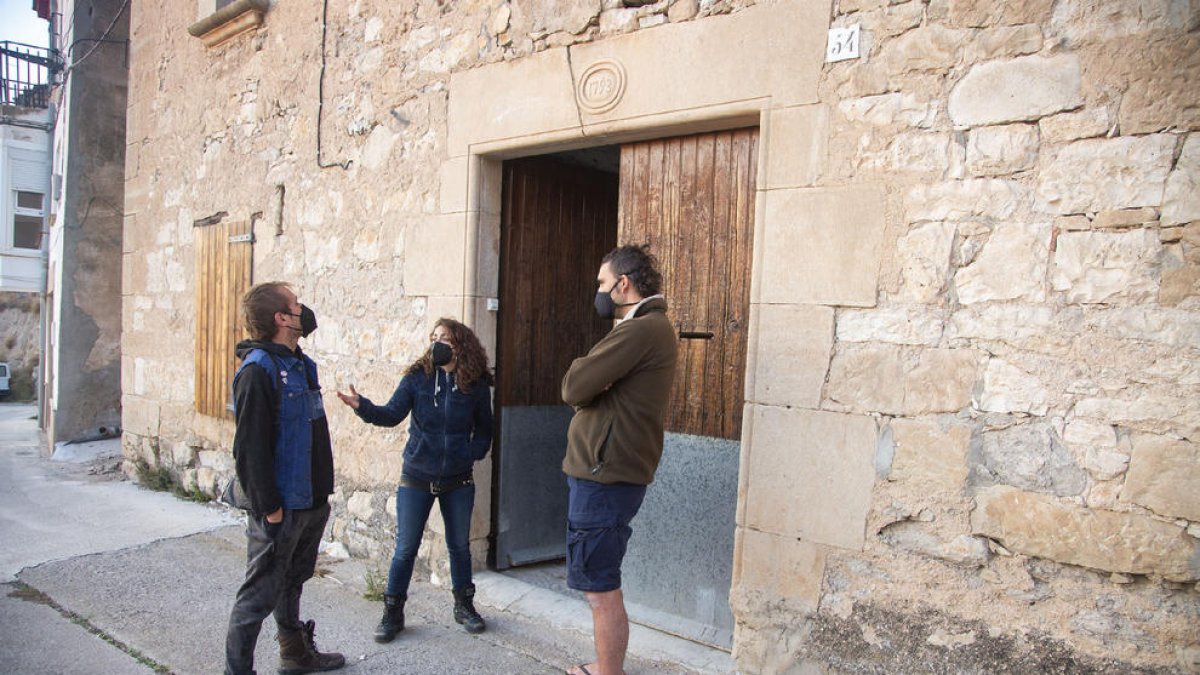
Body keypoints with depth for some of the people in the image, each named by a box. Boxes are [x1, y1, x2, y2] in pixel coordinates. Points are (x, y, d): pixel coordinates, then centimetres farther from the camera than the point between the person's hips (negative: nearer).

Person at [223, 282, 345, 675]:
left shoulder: (300, 363, 10)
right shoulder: (258, 370, -18)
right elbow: (250, 447, -21)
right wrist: (268, 506, -21)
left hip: (311, 501, 9)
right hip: (281, 506, -9)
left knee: (292, 581, 23)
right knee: (260, 593, 2)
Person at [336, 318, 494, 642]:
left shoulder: (476, 385, -5)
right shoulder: (417, 377, -6)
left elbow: (483, 430, 7)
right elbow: (392, 414, -16)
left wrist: (472, 454, -6)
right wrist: (363, 406, -32)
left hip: (458, 481, 1)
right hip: (416, 478, -1)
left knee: (460, 545, 14)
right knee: (405, 548, 6)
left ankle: (464, 606, 33)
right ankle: (393, 612, 22)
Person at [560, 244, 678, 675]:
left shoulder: (641, 330, -18)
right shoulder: (649, 328, 16)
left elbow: (573, 388, -20)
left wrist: (583, 369, 1)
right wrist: (591, 378, -10)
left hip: (603, 478, -10)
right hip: (606, 473, 10)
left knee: (601, 590, 0)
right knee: (602, 586, 21)